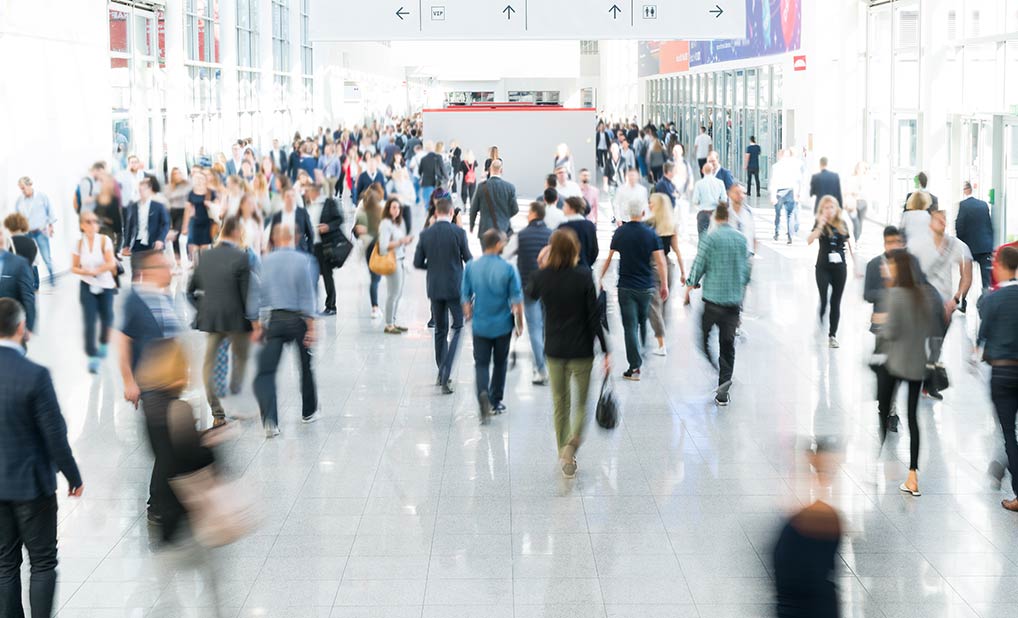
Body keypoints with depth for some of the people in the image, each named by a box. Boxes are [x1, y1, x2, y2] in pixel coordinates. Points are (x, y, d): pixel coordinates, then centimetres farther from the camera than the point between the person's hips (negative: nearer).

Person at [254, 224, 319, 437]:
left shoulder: (265, 261, 0)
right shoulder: (303, 260, -5)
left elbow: (260, 294, 3)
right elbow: (307, 295, -7)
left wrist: (259, 324, 10)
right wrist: (311, 326, -5)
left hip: (273, 319, 0)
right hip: (298, 319, 0)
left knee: (266, 371, -2)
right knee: (305, 366, 18)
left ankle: (270, 421, -18)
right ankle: (308, 412, 32)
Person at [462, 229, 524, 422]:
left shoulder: (471, 267, -5)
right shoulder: (508, 269, -13)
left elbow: (465, 296, 3)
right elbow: (516, 300, -9)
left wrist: (468, 314, 21)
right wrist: (519, 323, 5)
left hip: (480, 325, 1)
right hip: (502, 325, -1)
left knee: (481, 363, 6)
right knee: (500, 363, 17)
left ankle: (483, 394, -20)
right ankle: (495, 401, 25)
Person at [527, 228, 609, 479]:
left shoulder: (542, 277, -8)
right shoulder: (583, 276, -15)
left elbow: (531, 296, 16)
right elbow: (594, 316, -12)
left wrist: (541, 267, 15)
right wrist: (605, 350, -6)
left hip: (554, 350, 3)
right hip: (581, 350, -2)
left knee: (560, 404, 17)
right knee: (581, 402, 12)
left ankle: (565, 456, 24)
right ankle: (572, 441, -14)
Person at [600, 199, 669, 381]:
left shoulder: (620, 233, -3)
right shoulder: (650, 234, -5)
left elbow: (609, 258, 3)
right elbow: (660, 261, -8)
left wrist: (601, 278, 15)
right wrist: (665, 285, -1)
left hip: (626, 286, -1)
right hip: (646, 286, 1)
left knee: (630, 327, -2)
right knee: (643, 322, 21)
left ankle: (635, 366, -7)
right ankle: (642, 356, 33)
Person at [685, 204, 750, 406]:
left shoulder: (711, 238, -9)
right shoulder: (741, 239, 7)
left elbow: (698, 267, -8)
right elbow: (746, 270, 13)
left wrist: (688, 289, 5)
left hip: (713, 297, -5)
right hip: (735, 300, 5)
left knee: (703, 339, 6)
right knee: (728, 344, 9)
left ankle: (722, 378, -14)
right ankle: (723, 393, 10)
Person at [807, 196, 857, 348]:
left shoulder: (843, 224, 3)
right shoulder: (820, 224, -4)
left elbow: (850, 244, 11)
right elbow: (809, 241, -20)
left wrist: (856, 264, 9)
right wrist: (820, 226, -30)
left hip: (840, 267, 2)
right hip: (823, 267, -2)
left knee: (836, 302, 6)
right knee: (823, 300, -8)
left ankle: (832, 335, 13)